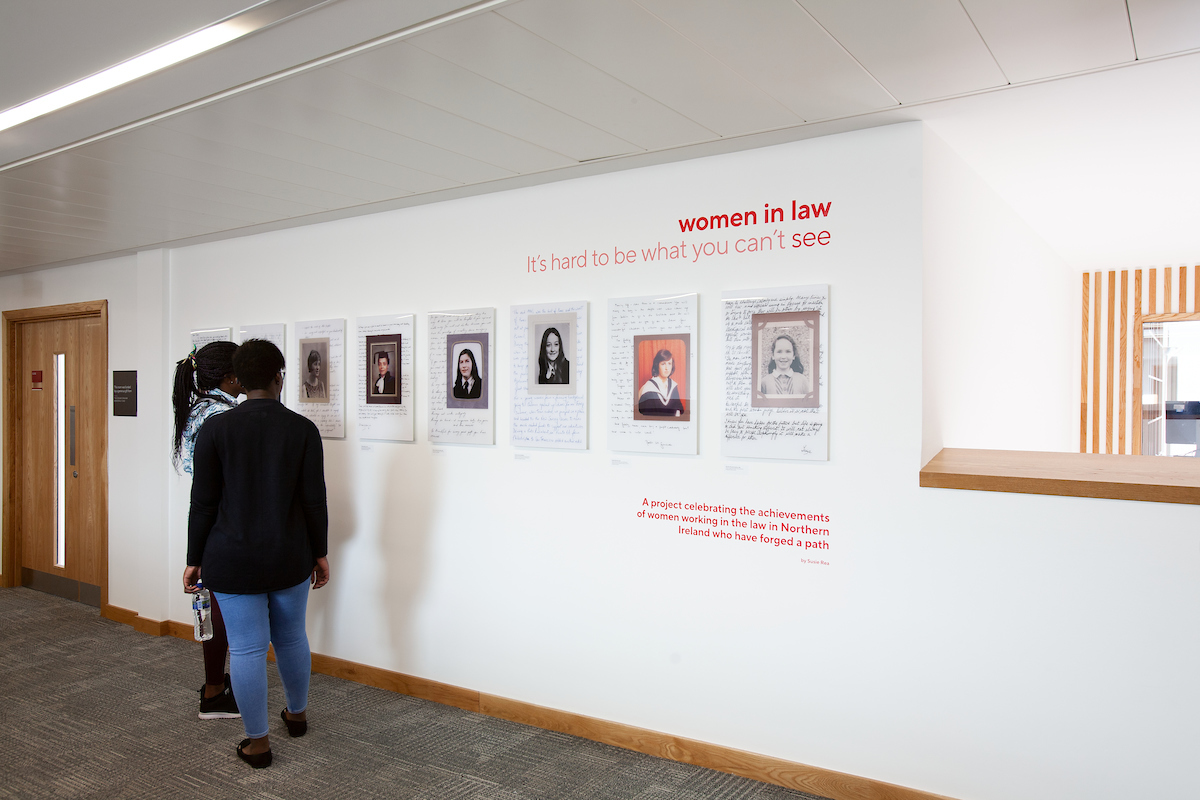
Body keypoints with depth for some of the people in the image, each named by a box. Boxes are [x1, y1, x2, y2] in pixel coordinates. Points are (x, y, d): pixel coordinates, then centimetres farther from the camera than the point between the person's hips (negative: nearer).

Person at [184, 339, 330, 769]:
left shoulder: (215, 429, -8)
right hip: (289, 556, 2)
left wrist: (194, 560, 4)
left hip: (233, 559, -1)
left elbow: (203, 503, -6)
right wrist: (319, 552, 6)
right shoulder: (303, 429, -7)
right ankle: (297, 713, 38)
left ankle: (257, 742, 16)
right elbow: (314, 500, -5)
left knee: (246, 647, 6)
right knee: (291, 636, 19)